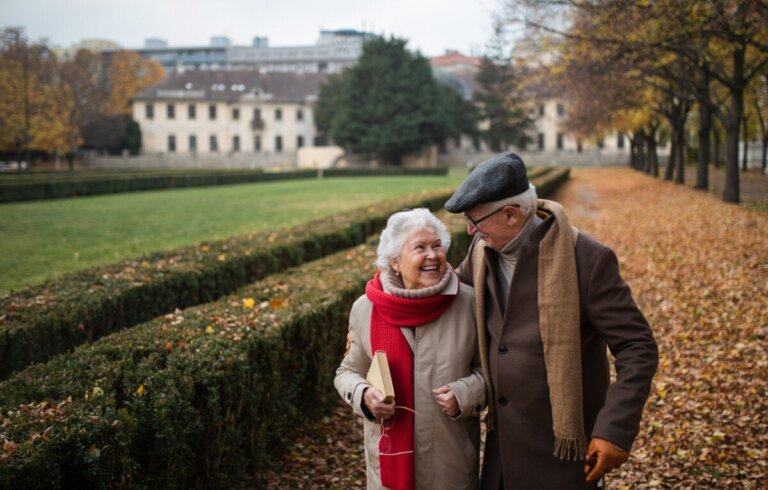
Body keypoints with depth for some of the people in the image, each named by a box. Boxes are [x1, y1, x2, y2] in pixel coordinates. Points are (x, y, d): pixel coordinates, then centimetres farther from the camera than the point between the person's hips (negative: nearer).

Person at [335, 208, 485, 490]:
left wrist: (464, 395, -16)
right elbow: (348, 371, 6)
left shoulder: (468, 303, -9)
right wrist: (364, 396, -14)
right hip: (390, 452, 1)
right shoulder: (365, 309, -6)